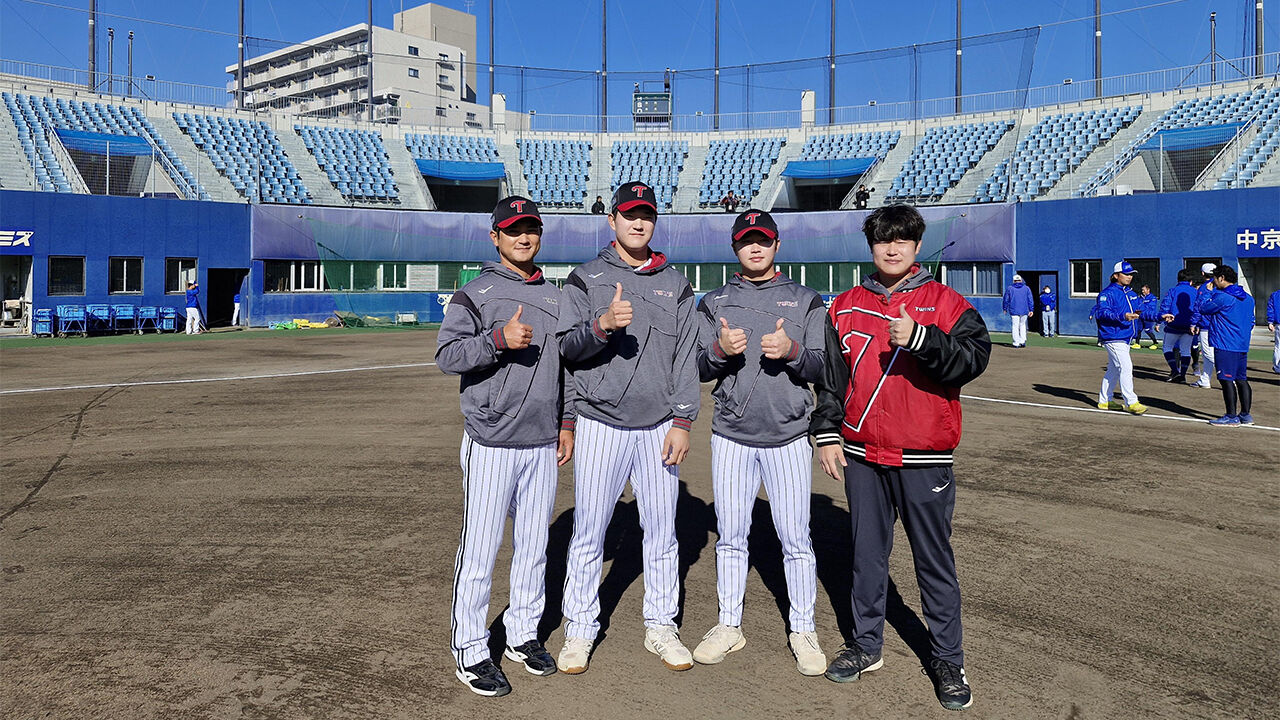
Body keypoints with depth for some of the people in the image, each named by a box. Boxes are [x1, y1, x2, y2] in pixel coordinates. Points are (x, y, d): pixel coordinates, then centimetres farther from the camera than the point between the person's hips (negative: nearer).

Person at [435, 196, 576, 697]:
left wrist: (566, 420, 15)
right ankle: (470, 650, 12)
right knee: (479, 549, -2)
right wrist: (499, 340, -23)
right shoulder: (475, 293, -2)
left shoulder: (553, 298, 15)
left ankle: (523, 633, 28)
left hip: (542, 444, 5)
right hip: (491, 443, -5)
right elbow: (447, 355, -9)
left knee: (534, 546, 12)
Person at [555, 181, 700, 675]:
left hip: (659, 427, 2)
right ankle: (580, 630, 17)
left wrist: (682, 421, -2)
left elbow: (686, 358, 7)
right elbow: (568, 347, -4)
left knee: (662, 532, 8)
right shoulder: (585, 279, 5)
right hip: (601, 424, -2)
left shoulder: (675, 285, 11)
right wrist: (603, 324, -24)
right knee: (588, 532, 2)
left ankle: (661, 627, 22)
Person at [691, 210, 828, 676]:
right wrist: (720, 349, -17)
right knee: (730, 536, 10)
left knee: (795, 537, 2)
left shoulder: (806, 301, 6)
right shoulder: (714, 303, 9)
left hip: (788, 437, -1)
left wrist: (791, 351, -21)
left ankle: (802, 631, 18)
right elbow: (699, 370, 4)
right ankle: (729, 626, 24)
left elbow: (820, 367, -1)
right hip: (731, 436, 2)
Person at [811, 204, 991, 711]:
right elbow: (830, 376, 11)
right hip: (862, 454, 3)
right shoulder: (846, 307, 9)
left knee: (934, 560, 5)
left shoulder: (945, 303, -1)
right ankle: (866, 645, 29)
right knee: (867, 554, 14)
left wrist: (920, 339, -27)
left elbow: (974, 358, -14)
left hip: (924, 459, -3)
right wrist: (827, 432, 5)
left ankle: (947, 660, 18)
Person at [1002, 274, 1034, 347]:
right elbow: (1030, 300, 4)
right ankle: (1023, 341, 9)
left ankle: (1016, 343, 0)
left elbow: (1006, 300, 6)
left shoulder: (1009, 288, 3)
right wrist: (1031, 310, 5)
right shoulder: (1027, 288, 6)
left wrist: (1005, 309, 16)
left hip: (1014, 311, -1)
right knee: (1022, 325, 16)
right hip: (1024, 311, 1)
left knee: (1015, 326, 1)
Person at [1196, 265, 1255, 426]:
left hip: (1225, 345, -9)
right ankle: (1246, 415, 17)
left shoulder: (1222, 297, -14)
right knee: (1241, 380, 13)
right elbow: (1251, 322, 19)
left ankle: (1232, 416, -4)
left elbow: (1203, 309, -2)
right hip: (1243, 346, 9)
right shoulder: (1248, 298, 13)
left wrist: (1211, 292, 9)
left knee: (1227, 380, -5)